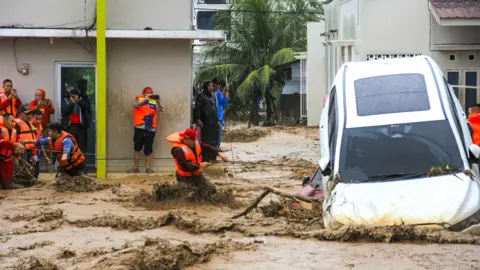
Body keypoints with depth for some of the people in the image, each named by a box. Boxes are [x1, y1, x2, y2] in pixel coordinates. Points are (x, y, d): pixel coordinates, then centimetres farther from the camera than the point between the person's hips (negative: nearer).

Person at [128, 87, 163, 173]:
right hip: (139, 127, -1)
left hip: (150, 128, 1)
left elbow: (160, 110, -1)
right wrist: (145, 99, -28)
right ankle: (135, 167, 9)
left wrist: (158, 102, -20)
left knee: (148, 148, 1)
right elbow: (135, 105, -14)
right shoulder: (139, 99, 6)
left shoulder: (154, 101, 9)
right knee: (137, 147, 3)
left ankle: (148, 167, 7)